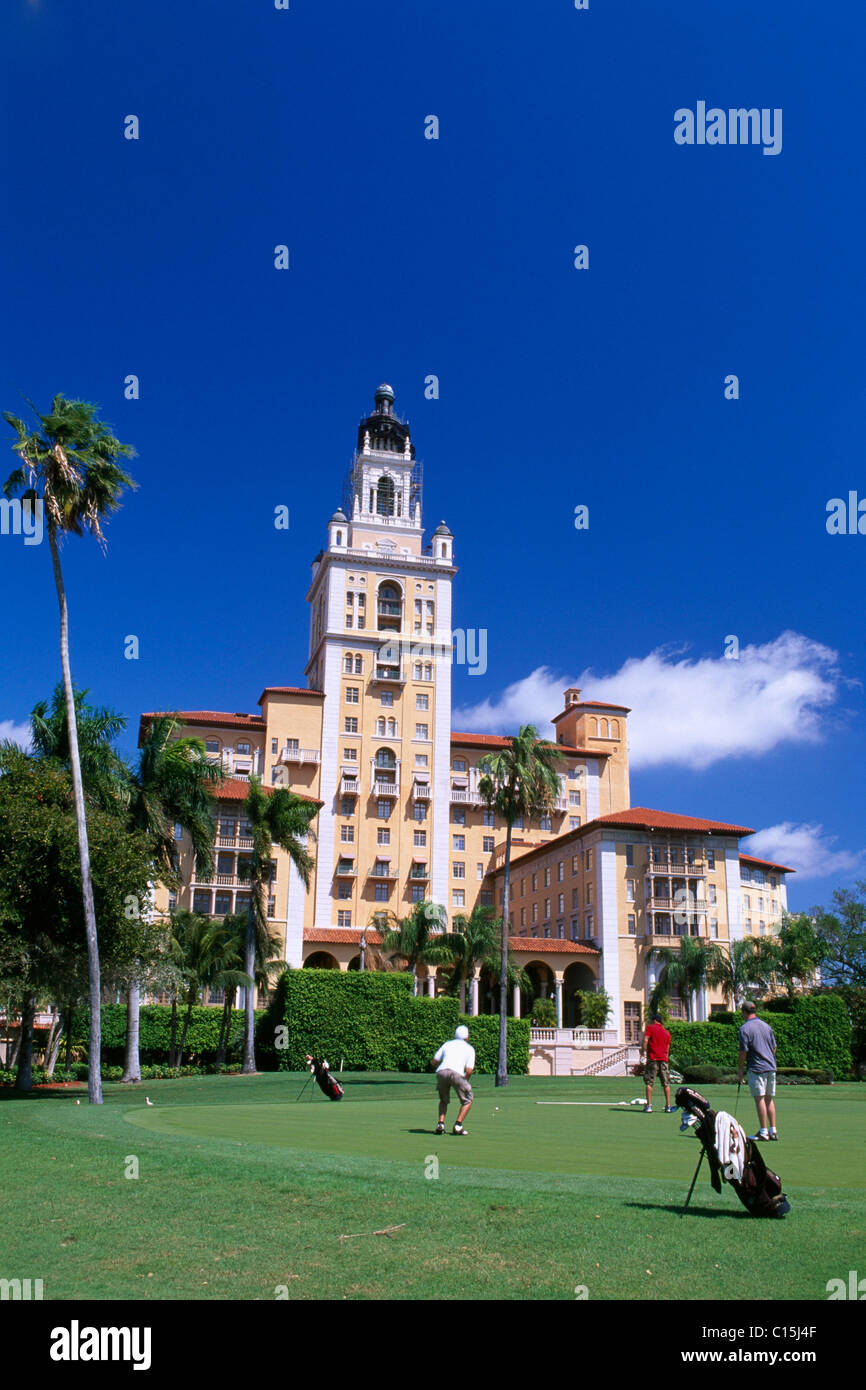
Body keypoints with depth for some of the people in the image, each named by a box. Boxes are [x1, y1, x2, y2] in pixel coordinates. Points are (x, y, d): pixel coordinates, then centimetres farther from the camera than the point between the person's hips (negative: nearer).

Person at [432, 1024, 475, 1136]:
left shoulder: (447, 1044, 26)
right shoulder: (470, 1048, 18)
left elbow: (434, 1060, 19)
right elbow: (469, 1070, 6)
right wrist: (466, 1080, 25)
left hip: (441, 1071, 3)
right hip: (456, 1072, -3)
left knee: (444, 1100, 26)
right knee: (467, 1101, 16)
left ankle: (440, 1124, 8)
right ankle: (458, 1126, 3)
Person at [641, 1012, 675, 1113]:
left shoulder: (650, 1027, 3)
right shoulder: (666, 1032, 17)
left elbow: (645, 1041, -10)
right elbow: (667, 1049, 19)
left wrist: (643, 1050, 2)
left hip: (653, 1058, -4)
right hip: (664, 1059, 4)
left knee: (649, 1082, -1)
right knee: (666, 1083, 8)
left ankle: (649, 1106, -7)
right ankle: (668, 1106, 8)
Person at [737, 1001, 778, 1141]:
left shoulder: (745, 1028, -8)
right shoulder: (766, 1026, 12)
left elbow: (743, 1052, -11)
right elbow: (774, 1048, 16)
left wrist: (739, 1070, -2)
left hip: (756, 1068, -7)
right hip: (771, 1067, 7)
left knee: (760, 1099, -4)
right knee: (769, 1099, 11)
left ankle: (763, 1132, -4)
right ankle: (773, 1131, 12)